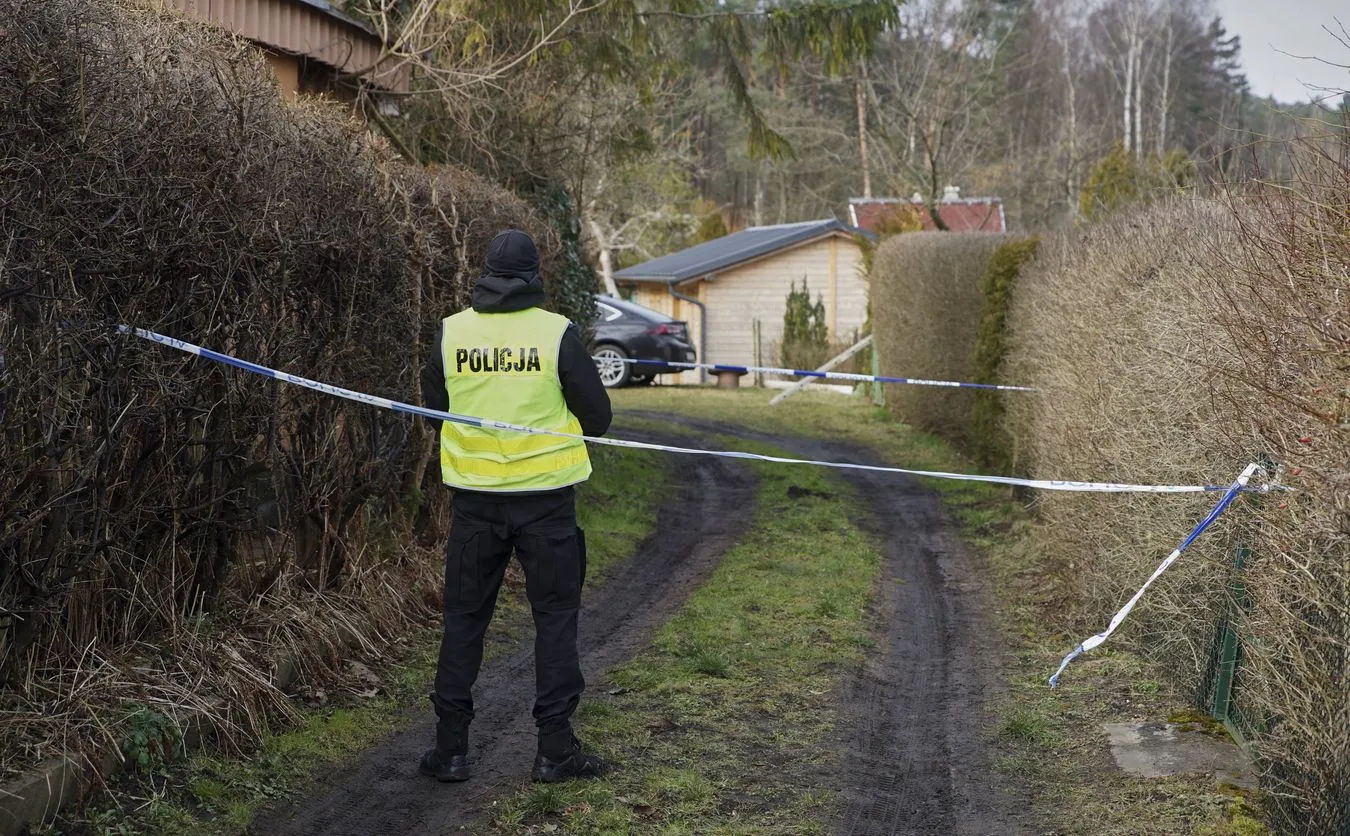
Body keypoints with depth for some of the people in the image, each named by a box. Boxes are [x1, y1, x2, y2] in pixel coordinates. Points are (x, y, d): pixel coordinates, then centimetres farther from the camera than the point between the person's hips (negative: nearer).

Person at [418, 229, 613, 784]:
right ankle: (555, 749, 9)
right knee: (555, 617, 8)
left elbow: (432, 408, 10)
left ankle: (451, 749, 14)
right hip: (544, 495, -2)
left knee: (464, 618, 11)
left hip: (474, 497, 2)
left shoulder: (451, 331, -1)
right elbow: (597, 416, -4)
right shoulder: (557, 332, -9)